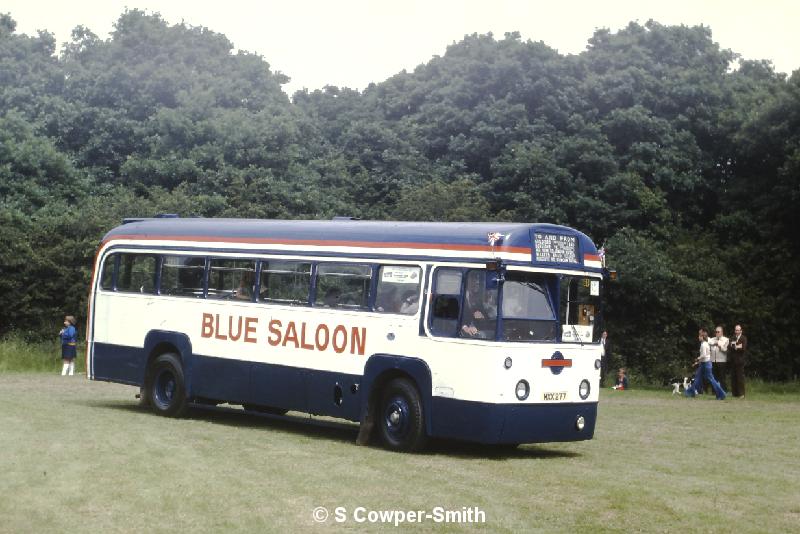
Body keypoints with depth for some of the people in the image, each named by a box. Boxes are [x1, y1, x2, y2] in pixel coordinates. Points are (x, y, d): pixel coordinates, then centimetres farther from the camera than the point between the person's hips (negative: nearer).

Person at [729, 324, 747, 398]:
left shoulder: (744, 338, 2)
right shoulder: (732, 338, 14)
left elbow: (743, 348, -11)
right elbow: (729, 348, 1)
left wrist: (734, 347, -7)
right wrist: (737, 347, -13)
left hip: (740, 360, -4)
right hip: (733, 361, 4)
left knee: (740, 377, -6)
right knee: (733, 377, 2)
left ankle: (741, 394, -3)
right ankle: (735, 393, 8)